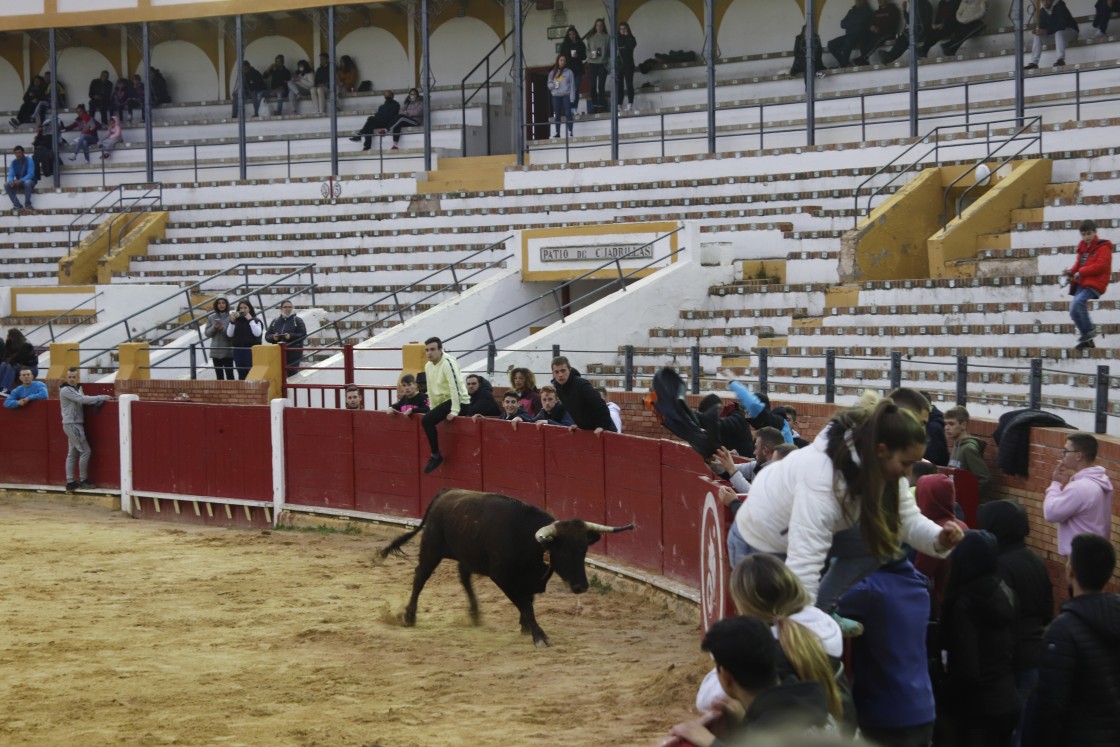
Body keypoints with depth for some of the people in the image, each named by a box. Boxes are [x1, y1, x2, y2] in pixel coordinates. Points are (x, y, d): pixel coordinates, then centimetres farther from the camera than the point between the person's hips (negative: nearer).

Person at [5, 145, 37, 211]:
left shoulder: (29, 161, -13)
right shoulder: (13, 162, 0)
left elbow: (30, 174, -23)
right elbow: (11, 175, -7)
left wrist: (20, 181, -38)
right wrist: (11, 181, -32)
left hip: (30, 181, -4)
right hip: (19, 183, 4)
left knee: (27, 182, -40)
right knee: (6, 185, -22)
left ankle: (27, 204, -25)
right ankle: (17, 205, -23)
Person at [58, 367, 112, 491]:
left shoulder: (78, 388, 15)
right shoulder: (66, 390, -15)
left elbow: (83, 399, 5)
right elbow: (83, 400, -24)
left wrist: (100, 399, -13)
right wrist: (102, 397, -24)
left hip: (75, 425, 9)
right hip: (72, 425, -9)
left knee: (72, 453, 8)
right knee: (85, 451, -7)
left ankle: (70, 482, 10)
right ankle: (83, 481, -1)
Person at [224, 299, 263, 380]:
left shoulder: (256, 321, 4)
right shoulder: (236, 321, 11)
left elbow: (257, 333, -12)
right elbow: (229, 334, 4)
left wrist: (250, 320, -10)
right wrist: (232, 322, -6)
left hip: (251, 350, -4)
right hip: (238, 351, 4)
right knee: (241, 374, 7)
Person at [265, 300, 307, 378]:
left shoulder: (297, 321, 5)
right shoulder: (275, 321, 16)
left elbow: (303, 335, -4)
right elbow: (267, 336, 14)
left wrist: (291, 336, -18)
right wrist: (273, 337, -10)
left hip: (293, 353, -3)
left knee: (291, 374, -8)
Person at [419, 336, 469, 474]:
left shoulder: (448, 363, -17)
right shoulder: (428, 366, 10)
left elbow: (455, 387, -24)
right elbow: (431, 389, 18)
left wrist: (454, 411, -27)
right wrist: (433, 409, 14)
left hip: (458, 401, -9)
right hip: (445, 401, 9)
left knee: (427, 420, -22)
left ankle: (436, 456, -13)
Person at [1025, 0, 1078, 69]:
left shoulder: (1060, 7, -21)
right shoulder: (1043, 10, 0)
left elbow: (1062, 24, -31)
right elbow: (1042, 25, 2)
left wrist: (1047, 31, -36)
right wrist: (1038, 30, -23)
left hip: (1070, 31, -7)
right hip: (1054, 33, 7)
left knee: (1058, 33, -39)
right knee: (1038, 36, -13)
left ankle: (1061, 59, -45)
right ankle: (1033, 62, -20)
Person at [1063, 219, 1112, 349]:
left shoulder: (1103, 247, -5)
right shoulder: (1083, 248, 18)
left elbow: (1101, 265, -17)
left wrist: (1081, 272, -18)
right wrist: (1071, 272, 1)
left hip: (1094, 284, -8)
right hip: (1081, 283, 8)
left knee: (1078, 301, -30)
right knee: (1074, 311, 0)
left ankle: (1089, 330, -17)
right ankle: (1087, 340, 10)